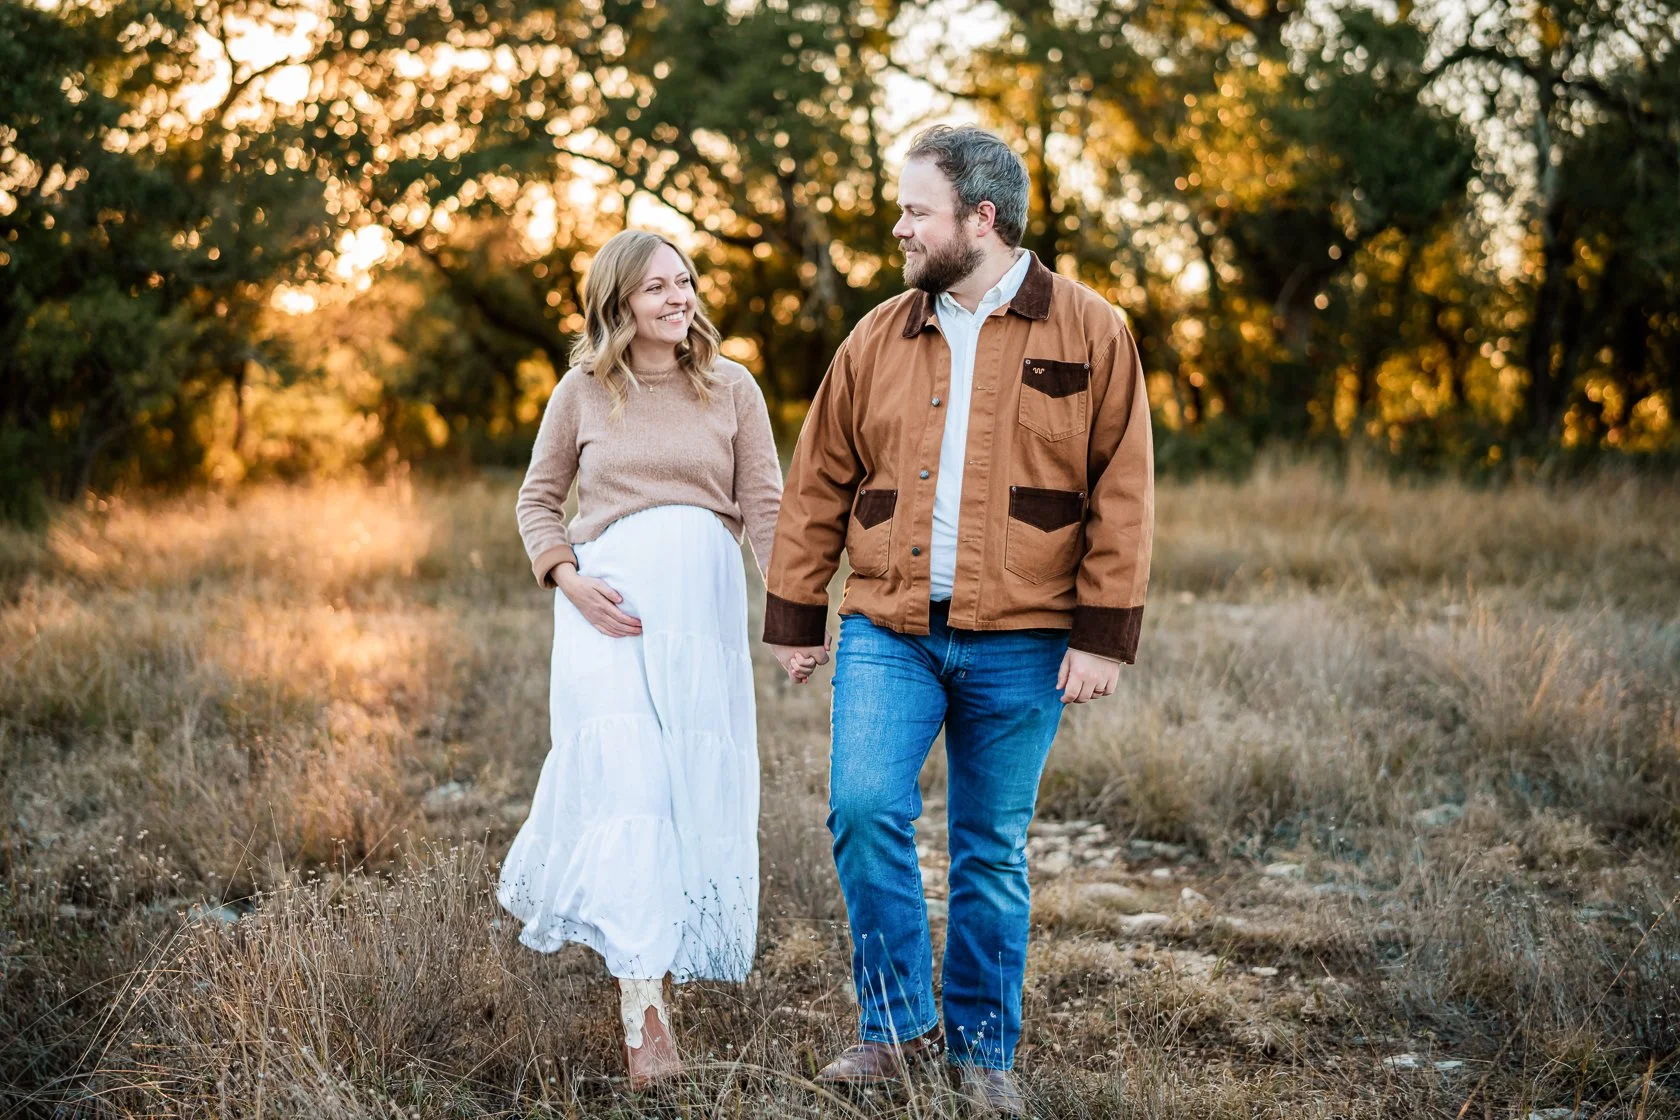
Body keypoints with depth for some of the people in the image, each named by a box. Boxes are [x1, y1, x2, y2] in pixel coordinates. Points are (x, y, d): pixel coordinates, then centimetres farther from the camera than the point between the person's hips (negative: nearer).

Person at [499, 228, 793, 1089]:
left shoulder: (732, 389, 9)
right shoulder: (583, 391, 8)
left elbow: (765, 506, 3)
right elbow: (537, 500, 14)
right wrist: (569, 580, -5)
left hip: (704, 597, 2)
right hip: (609, 599, -2)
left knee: (698, 786, 4)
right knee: (624, 774, -14)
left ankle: (667, 950, 26)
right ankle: (643, 1011, -16)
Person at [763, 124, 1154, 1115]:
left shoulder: (1090, 334, 0)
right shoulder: (878, 341, 8)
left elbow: (1122, 495, -3)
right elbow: (819, 487, 12)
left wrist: (1103, 634, -9)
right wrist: (795, 618, 10)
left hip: (1019, 642, -2)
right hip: (887, 631, 2)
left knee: (994, 852, 7)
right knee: (865, 808, -14)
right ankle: (897, 1024, 4)